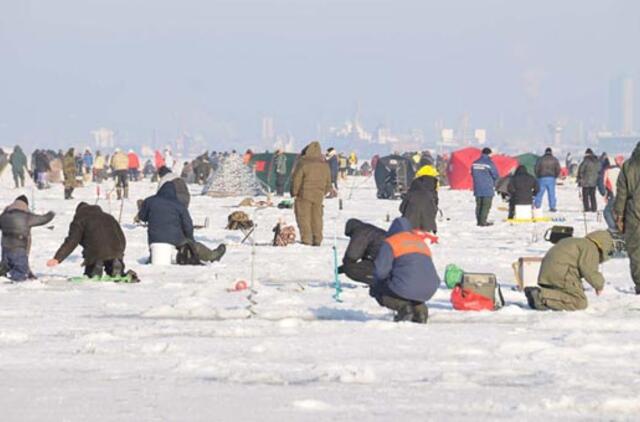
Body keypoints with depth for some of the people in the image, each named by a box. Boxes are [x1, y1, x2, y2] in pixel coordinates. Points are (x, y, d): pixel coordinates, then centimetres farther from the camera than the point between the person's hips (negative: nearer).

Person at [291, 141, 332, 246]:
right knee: (317, 217, 12)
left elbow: (296, 179, -10)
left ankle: (306, 239, -4)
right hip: (318, 196, 5)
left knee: (304, 217, 2)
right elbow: (328, 182, 13)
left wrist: (294, 193, 1)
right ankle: (317, 240, 13)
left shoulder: (303, 163, -13)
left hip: (304, 194, -5)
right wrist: (323, 193, 24)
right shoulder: (325, 165, 6)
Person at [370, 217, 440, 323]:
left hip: (405, 287, -6)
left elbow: (381, 270, -4)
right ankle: (420, 309, 10)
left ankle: (402, 306, -3)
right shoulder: (422, 242, 25)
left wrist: (376, 284, 19)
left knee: (376, 290, 21)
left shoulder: (391, 242, 5)